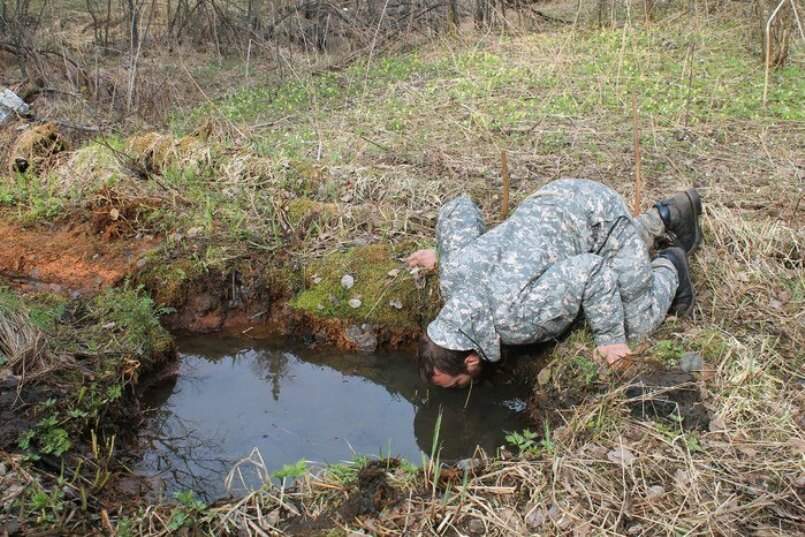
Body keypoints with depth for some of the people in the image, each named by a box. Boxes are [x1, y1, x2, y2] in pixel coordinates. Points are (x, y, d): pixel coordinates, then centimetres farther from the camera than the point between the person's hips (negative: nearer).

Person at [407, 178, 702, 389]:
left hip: (600, 217, -7)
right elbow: (460, 207, -6)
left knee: (636, 324, 0)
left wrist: (610, 339, -26)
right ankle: (665, 216, 38)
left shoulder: (519, 319, -37)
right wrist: (439, 253, 9)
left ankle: (668, 267, 24)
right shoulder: (453, 276, -18)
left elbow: (593, 272, -36)